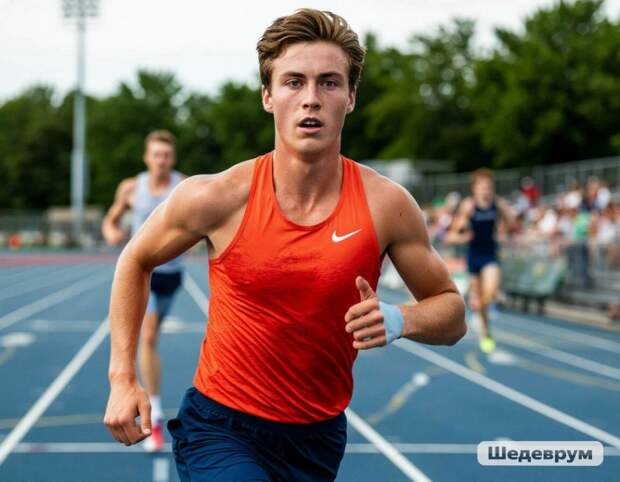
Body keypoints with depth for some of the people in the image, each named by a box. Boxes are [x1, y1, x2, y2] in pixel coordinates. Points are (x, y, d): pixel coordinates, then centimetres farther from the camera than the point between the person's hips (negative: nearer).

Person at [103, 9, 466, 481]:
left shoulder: (387, 205, -11)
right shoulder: (216, 198, -14)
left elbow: (452, 312, 0)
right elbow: (136, 260, 5)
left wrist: (400, 320, -22)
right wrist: (123, 378, 0)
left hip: (318, 437, 3)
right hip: (219, 426, -3)